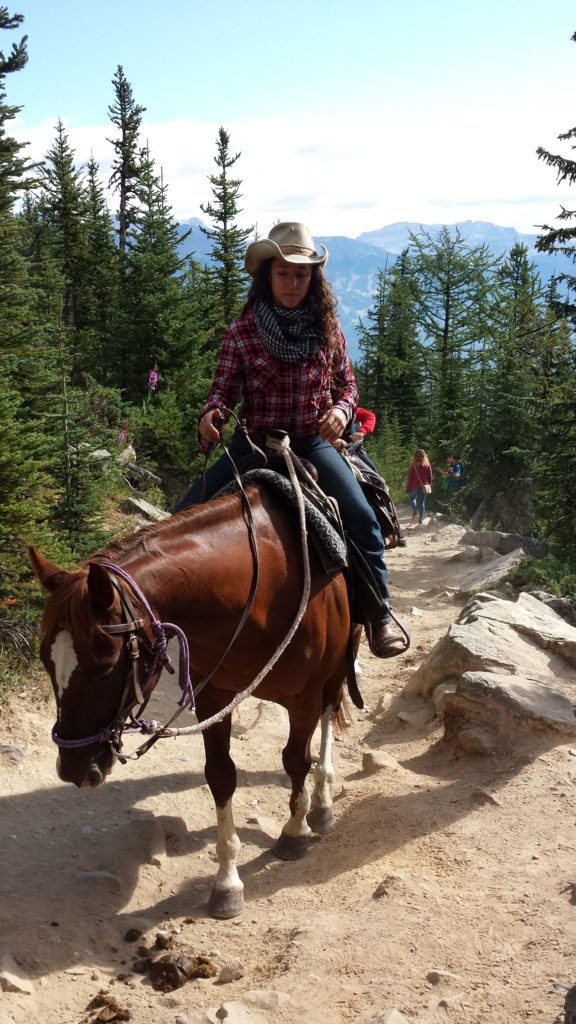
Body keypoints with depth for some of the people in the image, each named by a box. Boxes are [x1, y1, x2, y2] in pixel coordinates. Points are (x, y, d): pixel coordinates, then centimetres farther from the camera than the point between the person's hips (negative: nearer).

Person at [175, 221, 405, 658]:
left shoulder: (328, 330, 3)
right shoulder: (243, 332, -3)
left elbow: (347, 384, 11)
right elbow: (224, 389, -1)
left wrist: (342, 409, -12)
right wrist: (211, 413, -25)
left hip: (313, 442, 0)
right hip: (254, 442, 0)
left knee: (361, 515, -22)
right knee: (188, 514, -15)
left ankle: (378, 612, -8)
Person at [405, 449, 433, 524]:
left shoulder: (413, 465, -12)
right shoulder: (427, 465, -3)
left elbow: (409, 479, -9)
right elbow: (430, 478, 4)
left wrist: (407, 490, -1)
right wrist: (429, 487, 18)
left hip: (414, 487, -2)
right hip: (424, 487, 2)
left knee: (412, 498, 24)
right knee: (422, 502, 12)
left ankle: (415, 512, 2)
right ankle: (420, 520, 14)